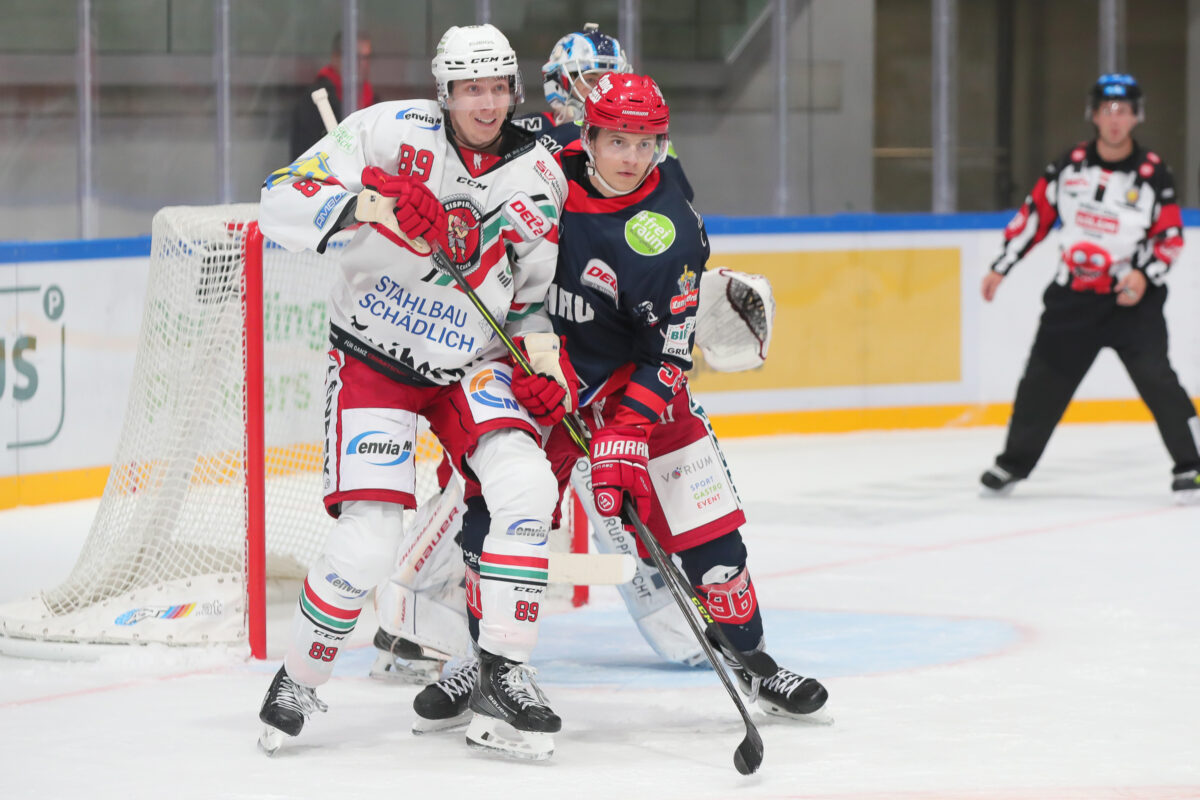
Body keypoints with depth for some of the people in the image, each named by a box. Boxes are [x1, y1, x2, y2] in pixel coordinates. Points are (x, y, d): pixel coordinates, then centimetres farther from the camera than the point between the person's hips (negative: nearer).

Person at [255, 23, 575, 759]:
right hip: (373, 360, -4)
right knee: (370, 540, -14)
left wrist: (542, 351, -8)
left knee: (527, 487, -21)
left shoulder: (540, 178, 0)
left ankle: (503, 674, -10)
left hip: (470, 363, 4)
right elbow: (282, 203, -17)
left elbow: (532, 293, 11)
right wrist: (366, 205, -32)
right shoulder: (391, 132, -13)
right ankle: (300, 682, 11)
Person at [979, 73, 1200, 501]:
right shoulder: (1071, 164, 1)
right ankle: (1013, 462, 23)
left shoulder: (1153, 172, -6)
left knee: (1155, 376, -17)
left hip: (1132, 298, -3)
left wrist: (1144, 274, -19)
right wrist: (1000, 267, 8)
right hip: (1072, 297, 3)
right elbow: (1033, 215, 8)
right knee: (1043, 380, 7)